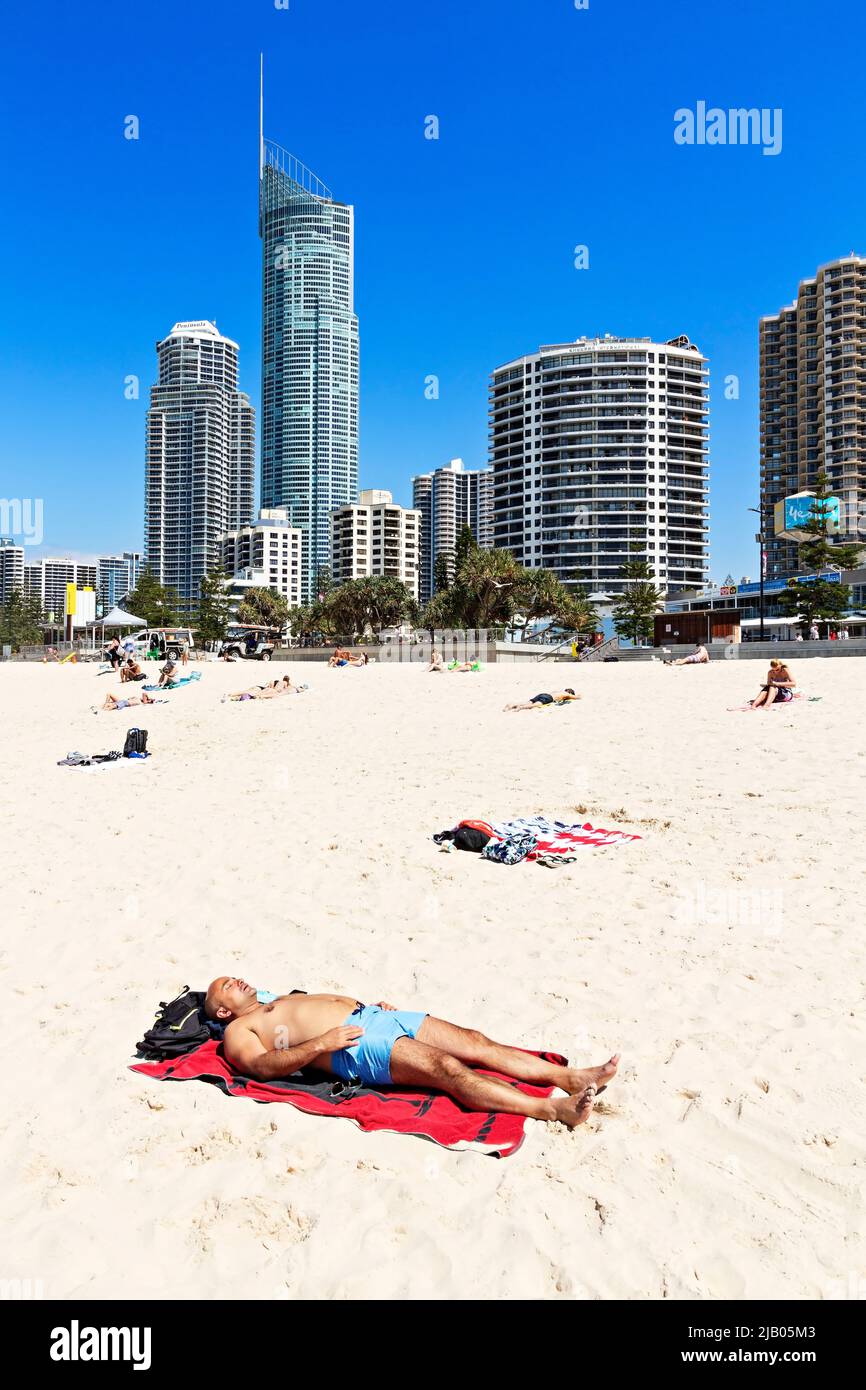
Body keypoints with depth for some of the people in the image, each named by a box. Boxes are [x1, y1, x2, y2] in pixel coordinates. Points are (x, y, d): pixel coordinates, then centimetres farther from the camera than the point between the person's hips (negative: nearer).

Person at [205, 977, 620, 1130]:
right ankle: (555, 1109, -35)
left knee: (474, 1041, -10)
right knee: (446, 1068, -26)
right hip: (353, 1047, -8)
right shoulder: (237, 1031, 11)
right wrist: (320, 1044, -19)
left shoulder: (286, 999, 35)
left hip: (372, 1015, 8)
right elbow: (262, 1065, -8)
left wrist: (372, 1003, 17)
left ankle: (571, 1077, -16)